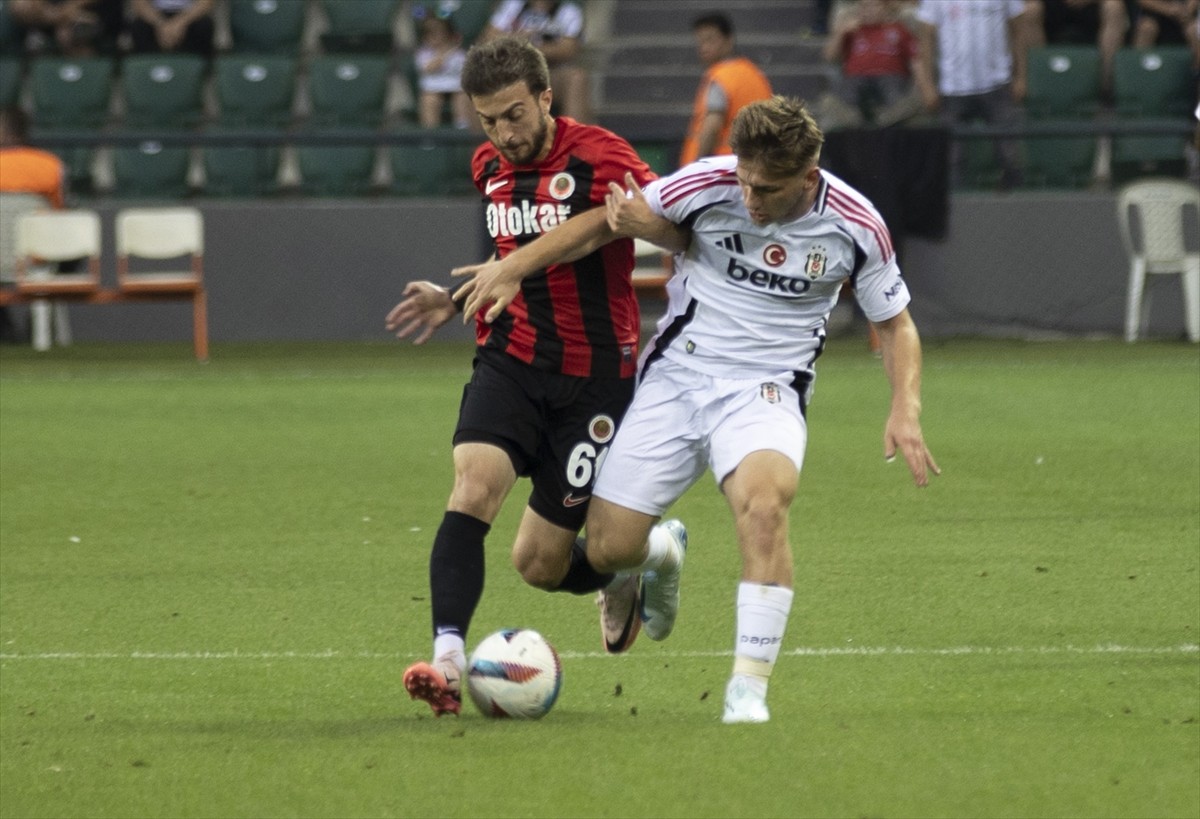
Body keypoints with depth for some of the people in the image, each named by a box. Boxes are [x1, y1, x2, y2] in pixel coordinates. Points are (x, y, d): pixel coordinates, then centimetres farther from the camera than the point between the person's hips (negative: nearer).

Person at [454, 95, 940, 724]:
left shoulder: (854, 226, -9)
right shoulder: (710, 184, -12)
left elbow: (895, 323, 6)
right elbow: (612, 219, 3)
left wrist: (905, 410, -9)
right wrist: (513, 266, -3)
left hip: (766, 390, -1)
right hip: (676, 376, 1)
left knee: (763, 501, -34)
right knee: (606, 551, -6)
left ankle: (748, 687, -28)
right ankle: (656, 559, 35)